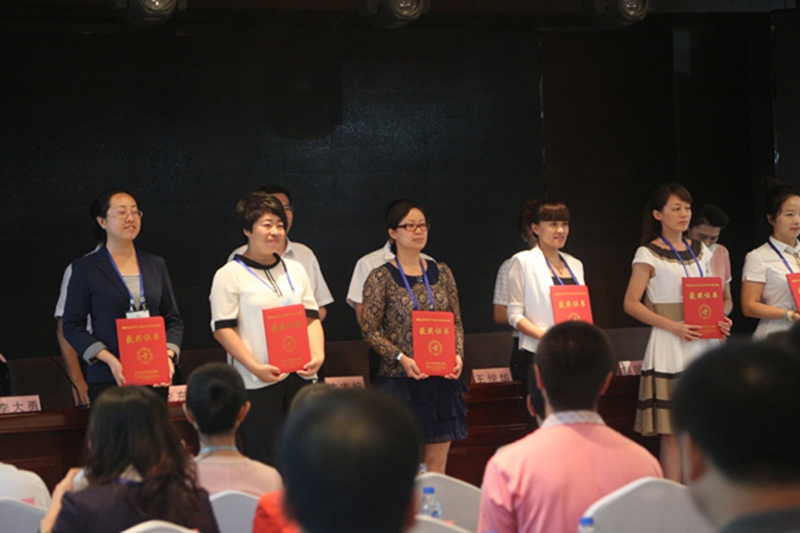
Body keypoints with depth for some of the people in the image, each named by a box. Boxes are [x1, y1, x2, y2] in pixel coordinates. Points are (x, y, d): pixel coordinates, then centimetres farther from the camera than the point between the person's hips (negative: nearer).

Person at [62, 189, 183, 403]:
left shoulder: (155, 265, 15)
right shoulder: (86, 268, 4)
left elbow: (174, 320, 17)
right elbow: (72, 327, -1)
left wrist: (169, 355, -3)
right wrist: (111, 361, -14)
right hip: (108, 380, -3)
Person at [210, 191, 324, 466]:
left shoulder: (295, 270, 17)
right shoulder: (230, 275, -1)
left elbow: (311, 317, 17)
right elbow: (222, 328, -6)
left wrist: (318, 354, -2)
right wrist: (255, 367, -17)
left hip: (299, 376, 5)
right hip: (257, 383, -5)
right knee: (266, 459, -6)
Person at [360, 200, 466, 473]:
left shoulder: (441, 273, 10)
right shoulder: (381, 277, -3)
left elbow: (456, 323, 14)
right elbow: (370, 330, -6)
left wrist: (457, 354, -4)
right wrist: (402, 359, -17)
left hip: (442, 379, 4)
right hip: (399, 380, -4)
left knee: (437, 466, 6)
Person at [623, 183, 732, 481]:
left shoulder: (700, 251, 15)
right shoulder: (648, 255, -3)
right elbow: (631, 304, -8)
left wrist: (720, 321, 1)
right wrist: (673, 326, -18)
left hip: (704, 344, 5)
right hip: (670, 348, -5)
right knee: (673, 432, -5)